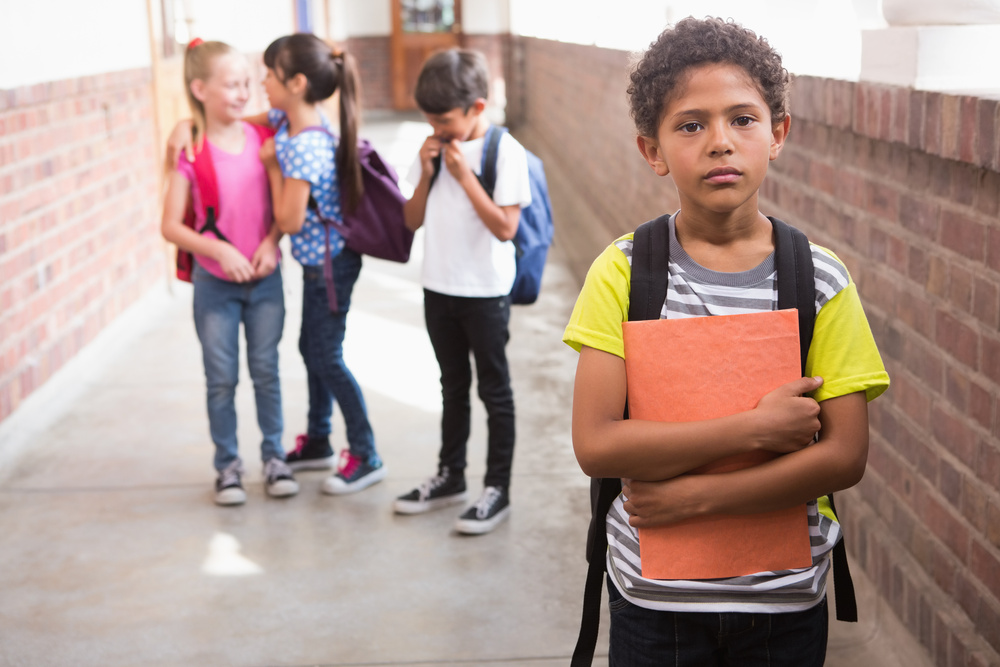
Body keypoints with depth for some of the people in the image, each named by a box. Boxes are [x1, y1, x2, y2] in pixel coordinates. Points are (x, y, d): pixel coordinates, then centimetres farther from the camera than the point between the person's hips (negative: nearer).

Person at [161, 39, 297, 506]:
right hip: (214, 283, -2)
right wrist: (220, 250, -21)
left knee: (266, 372, 11)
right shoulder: (191, 151, -11)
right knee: (221, 379, 7)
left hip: (265, 278, 2)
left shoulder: (262, 140, -3)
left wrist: (271, 242, -13)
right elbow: (171, 226, -10)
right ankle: (227, 465, 22)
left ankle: (274, 456, 25)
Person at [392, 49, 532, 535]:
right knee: (453, 386, 18)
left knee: (494, 389, 5)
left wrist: (464, 176, -20)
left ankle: (497, 491, 13)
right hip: (439, 288, 6)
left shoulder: (505, 152, -13)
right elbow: (412, 221, 6)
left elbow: (505, 227, -19)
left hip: (485, 291, -6)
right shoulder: (434, 150, 4)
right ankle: (450, 477, 31)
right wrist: (427, 174, -9)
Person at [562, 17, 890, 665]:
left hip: (784, 598, 1)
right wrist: (753, 428, -21)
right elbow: (596, 444, -17)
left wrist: (692, 495, -17)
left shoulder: (821, 281, -8)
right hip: (653, 594, 0)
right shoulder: (622, 272, -10)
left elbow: (845, 455, -11)